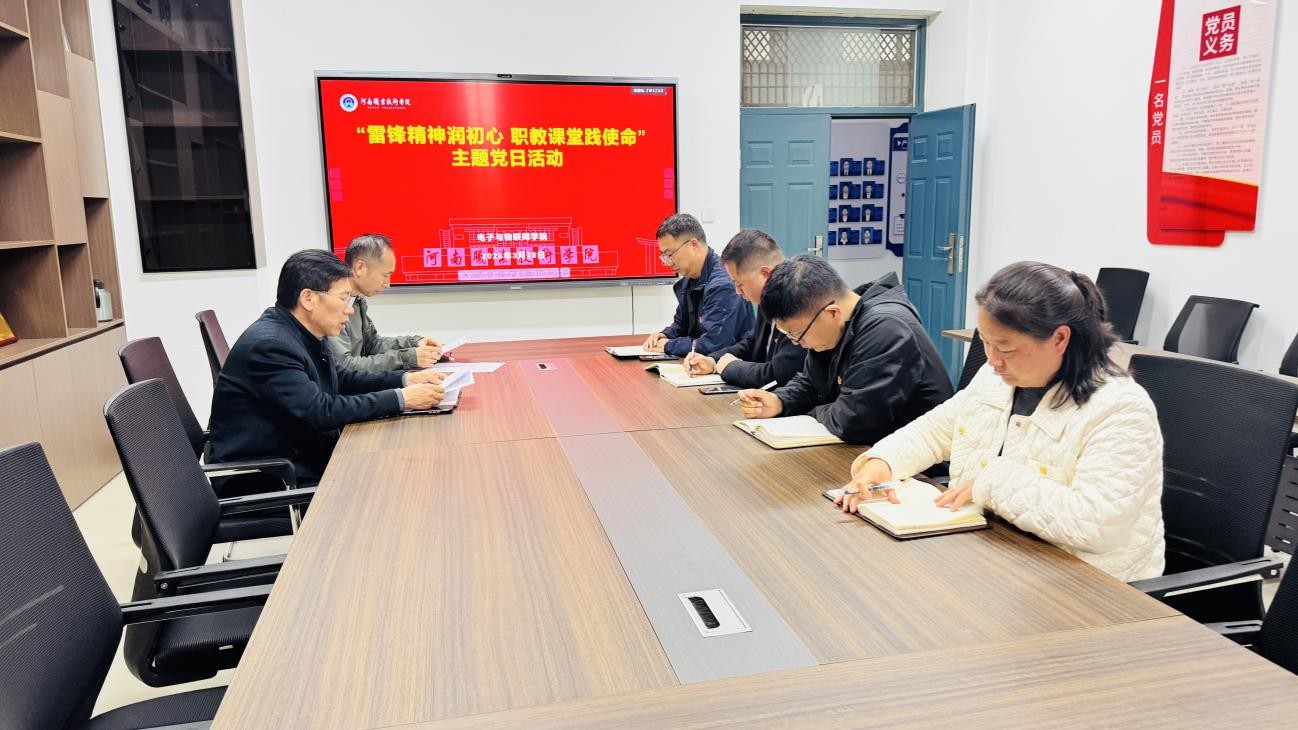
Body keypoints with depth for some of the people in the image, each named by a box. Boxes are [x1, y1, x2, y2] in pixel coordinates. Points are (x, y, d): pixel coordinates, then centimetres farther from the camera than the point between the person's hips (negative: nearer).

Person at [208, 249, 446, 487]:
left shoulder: (304, 334, 4)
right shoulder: (269, 344, -22)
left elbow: (342, 379, 15)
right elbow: (321, 412, -26)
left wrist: (406, 379, 2)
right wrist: (401, 399, -22)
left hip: (301, 457, 8)